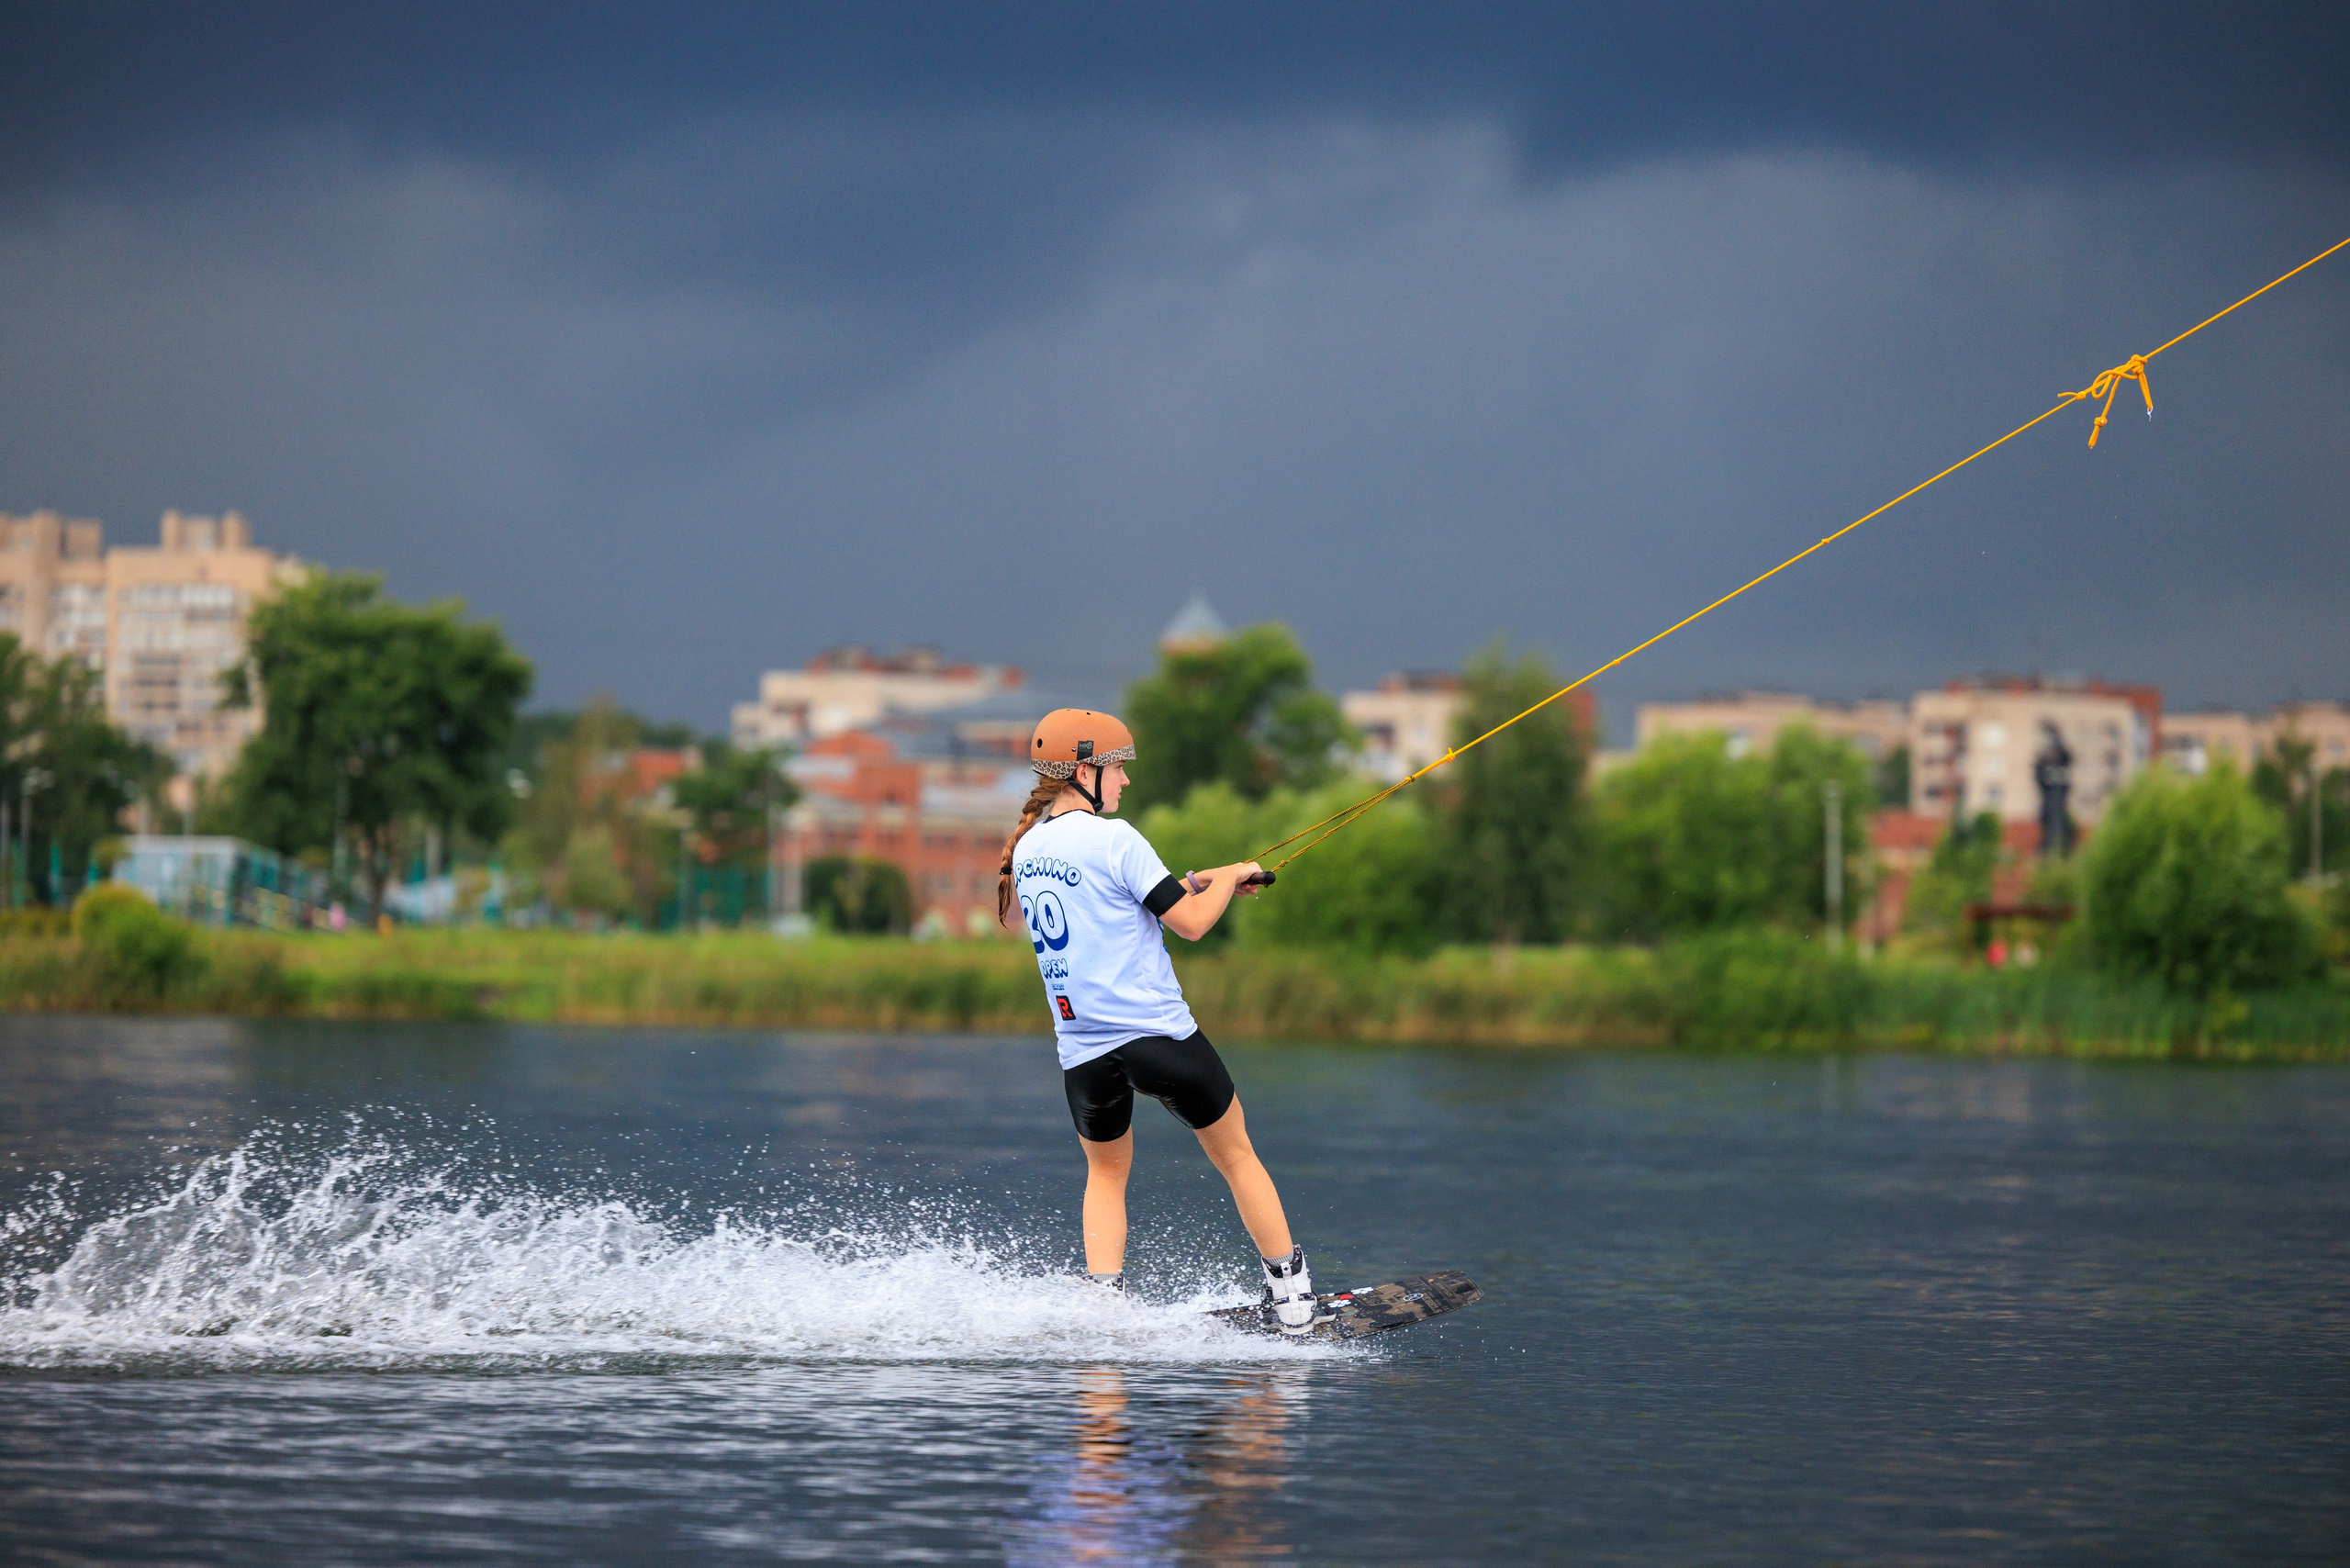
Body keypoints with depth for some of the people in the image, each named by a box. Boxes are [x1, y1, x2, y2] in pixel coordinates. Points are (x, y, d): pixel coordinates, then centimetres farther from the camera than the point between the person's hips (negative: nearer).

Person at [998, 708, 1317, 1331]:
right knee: (1236, 1155, 12)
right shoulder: (1113, 838, -13)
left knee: (1107, 1172, 25)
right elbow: (1190, 923, -12)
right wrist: (1231, 877, 6)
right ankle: (1290, 1296, 16)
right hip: (1158, 1036, -5)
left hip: (1082, 1051, 6)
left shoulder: (1025, 848, 9)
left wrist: (1200, 879, 21)